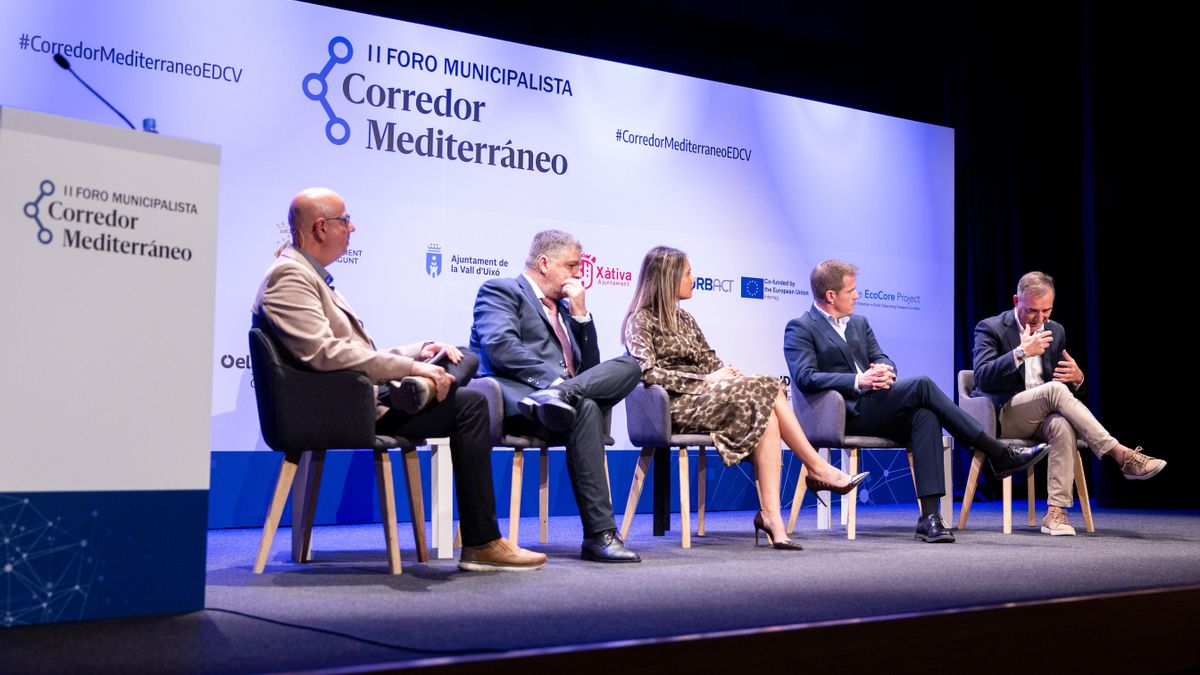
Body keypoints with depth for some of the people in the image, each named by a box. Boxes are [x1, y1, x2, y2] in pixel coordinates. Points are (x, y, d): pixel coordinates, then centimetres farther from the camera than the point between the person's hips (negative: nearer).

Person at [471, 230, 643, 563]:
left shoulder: (563, 307, 31)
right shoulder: (501, 290, 8)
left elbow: (589, 366, 23)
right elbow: (500, 345, -13)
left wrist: (580, 314, 13)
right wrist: (554, 380, -22)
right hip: (514, 398, -7)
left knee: (628, 365, -15)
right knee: (585, 408, -37)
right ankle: (599, 535, -38)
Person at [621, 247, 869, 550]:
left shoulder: (683, 318, 25)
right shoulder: (640, 321, 0)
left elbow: (710, 361, 21)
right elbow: (647, 373, -14)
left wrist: (728, 373, -3)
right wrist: (705, 380, -16)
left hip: (704, 397, 7)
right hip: (676, 406, -7)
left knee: (765, 413, -24)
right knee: (764, 390, -24)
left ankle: (772, 515, -32)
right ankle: (818, 468, -14)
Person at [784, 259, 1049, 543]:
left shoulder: (859, 323, 25)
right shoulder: (800, 328, 0)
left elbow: (881, 358, 17)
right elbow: (805, 377, -14)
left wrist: (884, 370, -10)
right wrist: (858, 381, -23)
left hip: (876, 411, 7)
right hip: (846, 414, -7)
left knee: (925, 415, -28)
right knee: (922, 385, -24)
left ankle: (930, 517, -34)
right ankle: (1000, 454, -19)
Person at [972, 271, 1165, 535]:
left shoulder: (1056, 331, 13)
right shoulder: (990, 328, -4)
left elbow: (1071, 389, 16)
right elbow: (982, 379, -19)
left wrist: (1077, 379, -10)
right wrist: (1021, 352, -28)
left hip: (1045, 415, 5)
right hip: (1002, 418, -5)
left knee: (1062, 425, -33)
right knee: (1055, 389, -32)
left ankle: (1055, 511, -36)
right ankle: (1122, 455, -31)